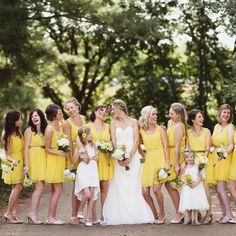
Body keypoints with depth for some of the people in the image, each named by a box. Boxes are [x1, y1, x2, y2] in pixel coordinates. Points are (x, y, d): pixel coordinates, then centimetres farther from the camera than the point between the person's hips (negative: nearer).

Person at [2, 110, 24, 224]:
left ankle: (14, 213, 5)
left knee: (16, 188, 5)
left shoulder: (18, 132, 4)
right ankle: (8, 212, -6)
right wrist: (12, 160, -36)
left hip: (20, 163, 7)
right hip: (14, 163, -7)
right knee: (17, 187, -13)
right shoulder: (8, 136, -17)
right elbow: (7, 154, -16)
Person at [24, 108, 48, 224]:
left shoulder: (45, 130, 14)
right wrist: (26, 164, -11)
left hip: (43, 158, 6)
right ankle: (32, 213, -7)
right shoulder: (29, 130, -2)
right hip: (34, 158, -6)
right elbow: (26, 148, -5)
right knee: (39, 186, -12)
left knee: (39, 187, 4)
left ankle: (34, 214, 8)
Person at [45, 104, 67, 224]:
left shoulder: (60, 126, 7)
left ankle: (52, 217, 13)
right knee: (58, 190, -9)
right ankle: (50, 217, -5)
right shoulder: (49, 129, -16)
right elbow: (47, 149, -13)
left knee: (54, 190, 9)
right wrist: (60, 153, -23)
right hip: (53, 160, -8)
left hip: (60, 160, 8)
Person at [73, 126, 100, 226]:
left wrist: (91, 158, -5)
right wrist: (79, 152, -17)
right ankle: (80, 211, 10)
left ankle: (89, 217, 7)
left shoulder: (93, 144, 7)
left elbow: (97, 157, 13)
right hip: (83, 170, -4)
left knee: (92, 195, -1)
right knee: (87, 194, -17)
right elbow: (74, 160, -6)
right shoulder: (79, 146, -3)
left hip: (93, 170, 4)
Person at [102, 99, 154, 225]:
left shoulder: (133, 122, 7)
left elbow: (136, 141, -1)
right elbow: (113, 142, 1)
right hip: (119, 157, 1)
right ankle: (118, 216, -4)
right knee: (119, 187, -4)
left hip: (133, 157, -1)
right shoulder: (113, 123, 10)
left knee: (133, 186, -2)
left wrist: (129, 157, -12)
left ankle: (135, 215, 1)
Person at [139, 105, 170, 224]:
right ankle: (155, 214, 15)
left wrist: (167, 162, -8)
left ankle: (162, 214, 7)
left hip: (160, 160, -3)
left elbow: (166, 146, -1)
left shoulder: (160, 129, 3)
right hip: (148, 161, 3)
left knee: (156, 189, -13)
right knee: (145, 191, -4)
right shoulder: (142, 131, 8)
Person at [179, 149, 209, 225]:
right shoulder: (184, 168, 2)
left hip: (197, 187, 0)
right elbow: (182, 178, -1)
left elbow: (200, 176, 1)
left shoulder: (196, 166, 3)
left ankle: (195, 219, 4)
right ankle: (189, 218, 14)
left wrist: (196, 183, -15)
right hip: (187, 187, 0)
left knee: (196, 202, -3)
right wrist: (187, 183, -18)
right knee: (188, 203, 0)